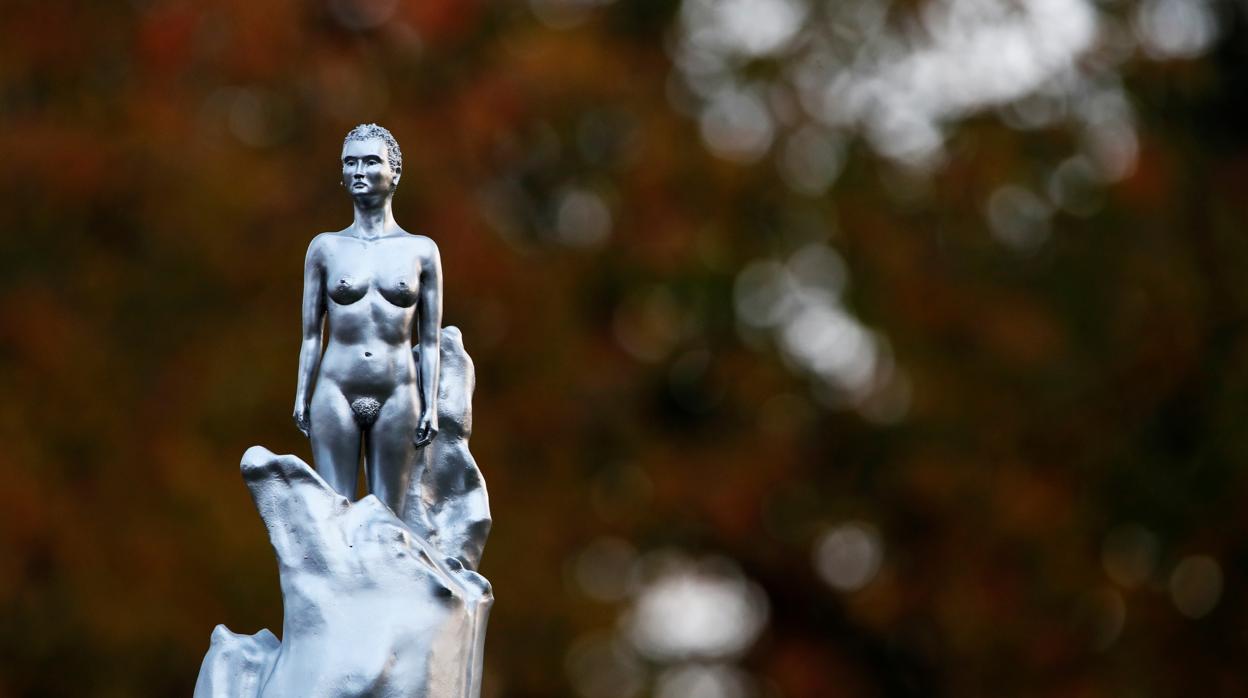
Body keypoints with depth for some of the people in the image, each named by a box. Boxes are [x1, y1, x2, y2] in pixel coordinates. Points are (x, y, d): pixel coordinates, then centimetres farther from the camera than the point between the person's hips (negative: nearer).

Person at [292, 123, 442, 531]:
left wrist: (431, 406, -1)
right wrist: (301, 397, 2)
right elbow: (311, 333, 9)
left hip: (397, 399, 0)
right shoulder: (325, 248, 8)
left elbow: (430, 339, 5)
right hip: (337, 394, 0)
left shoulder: (421, 251, 6)